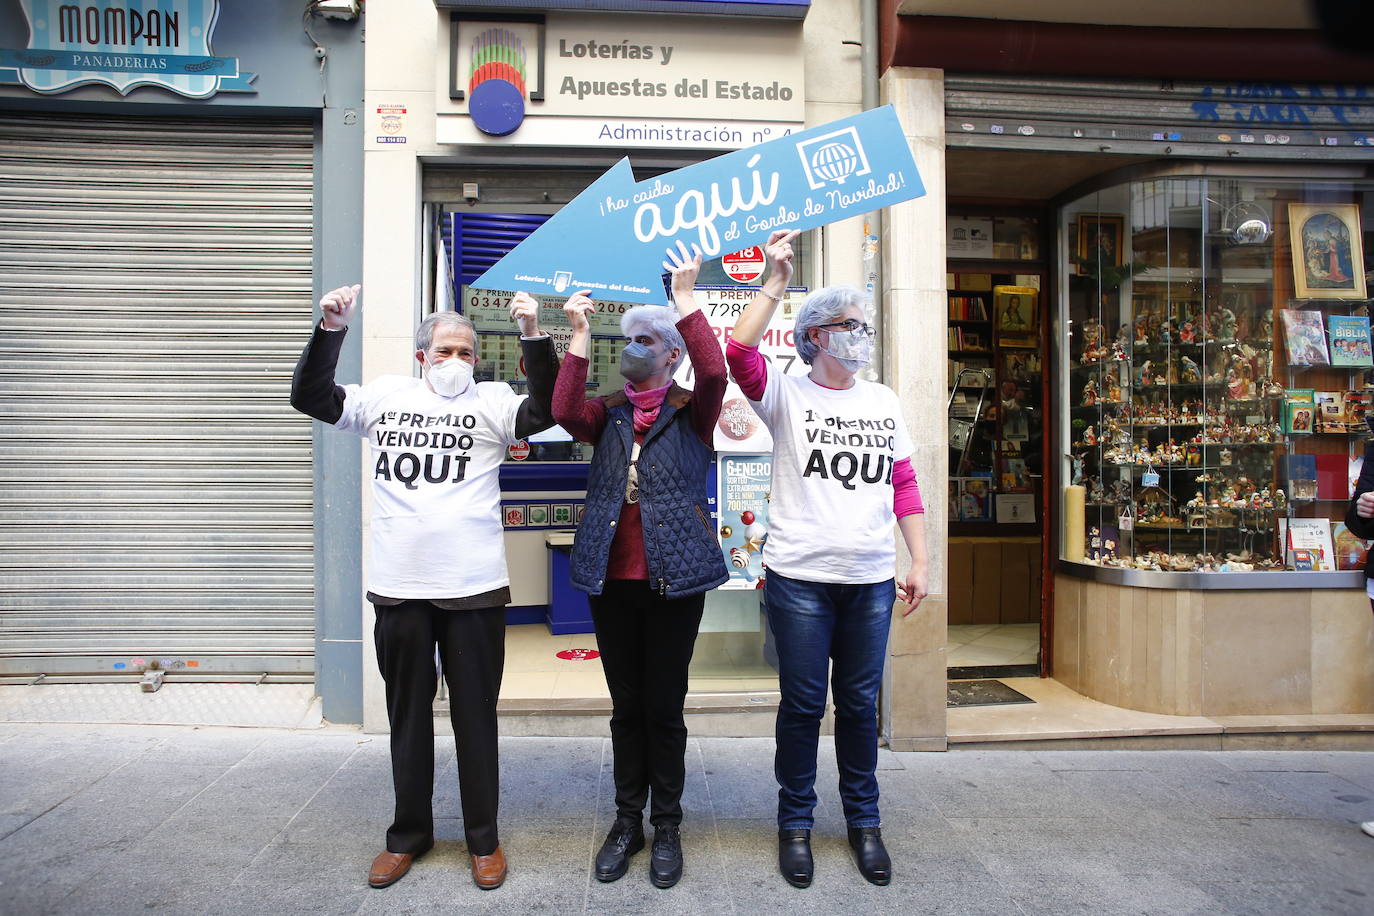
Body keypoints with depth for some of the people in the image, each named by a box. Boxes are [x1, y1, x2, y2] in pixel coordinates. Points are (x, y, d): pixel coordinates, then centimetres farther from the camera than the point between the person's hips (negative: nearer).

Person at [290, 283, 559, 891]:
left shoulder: (492, 402, 1)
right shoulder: (386, 396, 7)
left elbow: (547, 411, -14)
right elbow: (308, 397, 6)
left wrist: (532, 335, -22)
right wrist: (331, 329, -6)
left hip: (473, 588, -2)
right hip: (398, 588, 3)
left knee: (475, 715, 9)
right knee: (407, 714, 16)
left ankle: (483, 839, 25)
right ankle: (409, 834, 33)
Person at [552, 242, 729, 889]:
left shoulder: (691, 411, 2)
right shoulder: (607, 413, 10)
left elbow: (715, 373, -19)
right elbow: (564, 412, -11)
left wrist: (684, 299, -18)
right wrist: (580, 334, -11)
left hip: (673, 577, -3)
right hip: (611, 578, 3)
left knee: (665, 707, 6)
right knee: (626, 706, 13)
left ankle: (667, 827, 23)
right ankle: (627, 820, 28)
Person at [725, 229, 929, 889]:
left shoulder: (883, 401, 11)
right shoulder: (786, 395, -1)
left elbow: (904, 486, 12)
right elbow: (738, 354, -20)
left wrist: (920, 563, 7)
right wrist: (776, 282, -20)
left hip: (871, 581, 4)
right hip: (800, 576, -3)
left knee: (860, 703, 14)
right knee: (802, 704, 7)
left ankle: (864, 820, 31)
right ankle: (795, 822, 26)